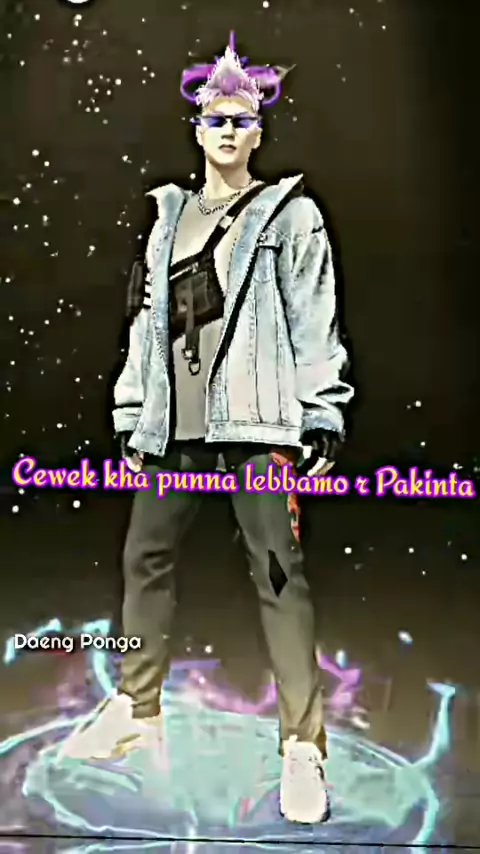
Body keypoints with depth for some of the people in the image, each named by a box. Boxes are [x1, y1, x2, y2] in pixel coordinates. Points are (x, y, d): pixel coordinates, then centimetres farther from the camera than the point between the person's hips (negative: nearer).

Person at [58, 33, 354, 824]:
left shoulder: (290, 215, 4)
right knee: (145, 556, 11)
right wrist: (134, 418, 12)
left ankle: (303, 748, 4)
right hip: (177, 422, 6)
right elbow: (147, 319, 15)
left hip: (255, 418, -5)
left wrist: (323, 419, -10)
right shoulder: (171, 215, 17)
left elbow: (315, 320, -3)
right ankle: (138, 709, 30)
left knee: (278, 572, -5)